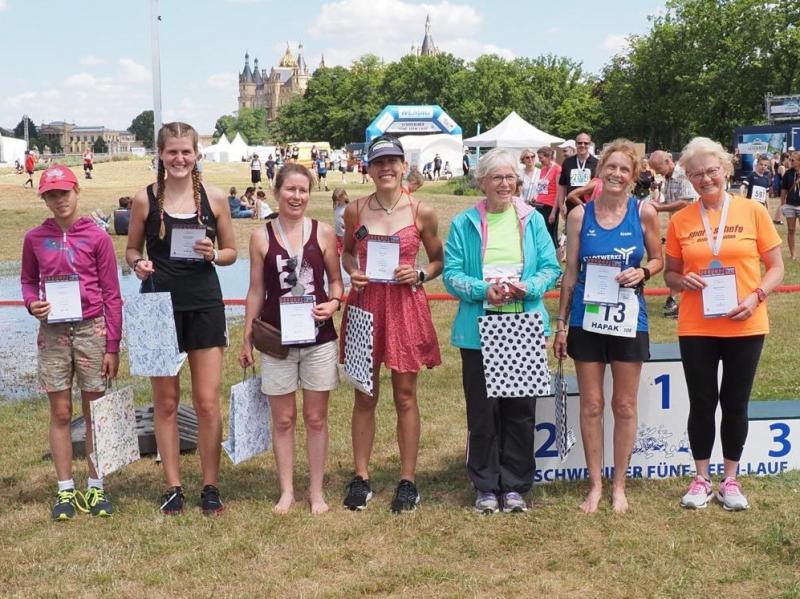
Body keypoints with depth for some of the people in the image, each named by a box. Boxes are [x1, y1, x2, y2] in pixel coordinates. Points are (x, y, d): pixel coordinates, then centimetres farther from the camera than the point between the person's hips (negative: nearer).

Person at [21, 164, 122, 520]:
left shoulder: (97, 238, -2)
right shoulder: (34, 239, 4)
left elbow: (111, 295, 0)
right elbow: (27, 280, 17)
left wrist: (112, 347, -3)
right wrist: (32, 303, -7)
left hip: (91, 330, -1)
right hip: (52, 333, 2)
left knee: (94, 413, 5)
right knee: (60, 413, 6)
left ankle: (95, 488, 16)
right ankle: (65, 491, 15)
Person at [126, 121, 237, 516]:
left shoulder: (214, 198, 0)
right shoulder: (145, 199, -1)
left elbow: (232, 251, 8)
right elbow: (131, 249, 9)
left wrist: (214, 255, -13)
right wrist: (137, 265, -13)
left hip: (205, 306, 0)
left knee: (208, 402, 2)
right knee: (165, 402, 7)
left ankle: (210, 486, 15)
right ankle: (173, 487, 19)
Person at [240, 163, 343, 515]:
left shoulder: (323, 233, 0)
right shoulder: (261, 237, 0)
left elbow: (336, 281, 8)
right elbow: (256, 291, 6)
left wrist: (334, 302, -13)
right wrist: (247, 339, 5)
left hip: (319, 338, 0)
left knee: (316, 418, 8)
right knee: (283, 419, 8)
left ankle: (316, 490, 21)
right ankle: (286, 491, 21)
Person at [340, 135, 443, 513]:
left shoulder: (421, 213, -1)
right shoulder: (355, 210, 3)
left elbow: (438, 260, 9)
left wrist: (419, 275, -10)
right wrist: (352, 273, -3)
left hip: (406, 305, -1)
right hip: (364, 303, 2)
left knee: (405, 396, 5)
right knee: (365, 396, 8)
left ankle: (407, 481, 15)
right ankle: (361, 478, 18)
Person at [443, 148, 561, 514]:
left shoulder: (532, 220, 6)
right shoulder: (464, 223, 2)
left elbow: (551, 268, 3)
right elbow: (452, 274, -3)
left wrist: (527, 287, -17)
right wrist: (484, 291, -20)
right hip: (479, 329, -1)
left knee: (521, 408, 6)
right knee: (482, 410, 3)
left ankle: (515, 485, 20)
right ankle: (485, 486, 17)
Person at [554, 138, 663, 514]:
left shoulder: (644, 213, -2)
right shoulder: (580, 215, -1)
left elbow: (658, 259, 9)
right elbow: (570, 272, 4)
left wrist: (642, 273, -14)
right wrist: (561, 323, 2)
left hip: (628, 320, 0)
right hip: (586, 320, 0)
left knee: (624, 405, 7)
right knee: (591, 405, 6)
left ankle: (619, 486, 21)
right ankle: (595, 485, 18)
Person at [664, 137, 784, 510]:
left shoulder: (753, 212, -2)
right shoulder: (680, 220, 0)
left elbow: (776, 267, 1)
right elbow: (670, 273, 9)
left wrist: (756, 296, -16)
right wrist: (683, 281, -13)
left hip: (745, 327, 0)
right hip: (696, 328, 1)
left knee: (735, 403, 9)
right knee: (702, 403, 8)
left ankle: (730, 480, 23)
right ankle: (701, 479, 23)